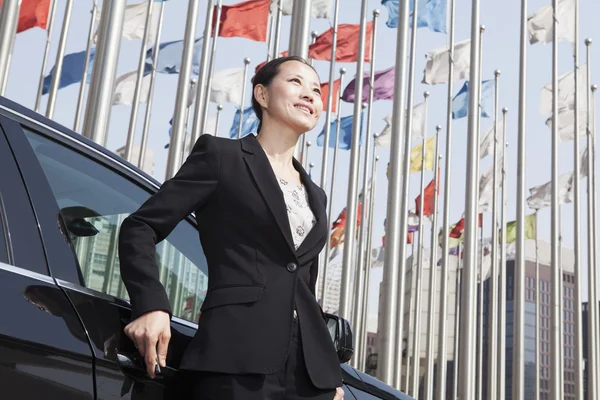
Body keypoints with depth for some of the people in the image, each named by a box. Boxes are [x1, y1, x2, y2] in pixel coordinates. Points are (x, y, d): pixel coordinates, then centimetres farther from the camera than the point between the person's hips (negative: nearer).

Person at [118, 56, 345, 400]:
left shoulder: (315, 195, 22)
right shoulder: (220, 155, 5)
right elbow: (141, 227, 1)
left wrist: (330, 372, 16)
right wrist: (152, 306, -15)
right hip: (237, 359, -6)